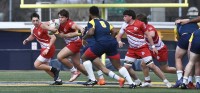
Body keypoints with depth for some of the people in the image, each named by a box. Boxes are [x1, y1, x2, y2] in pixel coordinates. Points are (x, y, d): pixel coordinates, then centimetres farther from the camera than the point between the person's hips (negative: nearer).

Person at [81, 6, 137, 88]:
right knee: (118, 66, 12)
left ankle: (92, 79, 5)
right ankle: (131, 83, -4)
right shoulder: (105, 22, 26)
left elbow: (90, 33, -10)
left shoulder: (92, 22, 8)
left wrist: (84, 38, 8)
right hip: (112, 43, 6)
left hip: (101, 43, -6)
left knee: (84, 58, 14)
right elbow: (114, 32, 19)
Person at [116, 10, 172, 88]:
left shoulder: (140, 24, -12)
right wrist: (119, 42, -14)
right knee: (126, 66, -6)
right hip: (132, 49, 6)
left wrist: (153, 47, -6)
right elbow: (119, 36, 10)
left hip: (142, 48, -6)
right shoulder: (125, 25, 3)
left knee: (151, 65, -13)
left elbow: (148, 35, -5)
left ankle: (165, 81, -6)